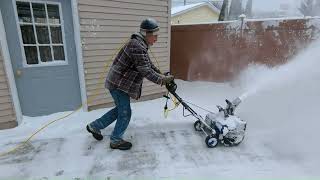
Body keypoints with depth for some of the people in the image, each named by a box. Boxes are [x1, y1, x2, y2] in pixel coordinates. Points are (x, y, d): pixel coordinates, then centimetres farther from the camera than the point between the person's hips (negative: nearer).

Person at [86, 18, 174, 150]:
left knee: (120, 109, 21)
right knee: (125, 113, 2)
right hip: (118, 84, -10)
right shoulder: (137, 46, -24)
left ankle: (95, 126, 35)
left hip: (120, 83, 10)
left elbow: (149, 64, 19)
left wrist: (161, 75, 14)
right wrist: (162, 80, -17)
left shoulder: (141, 45, 10)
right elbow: (145, 71, -27)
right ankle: (116, 140, 23)